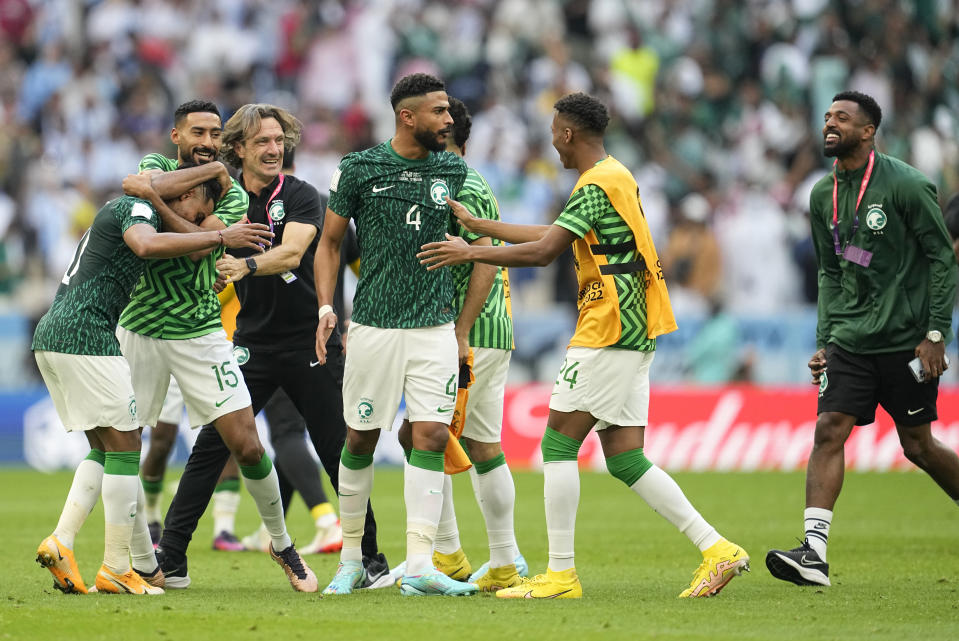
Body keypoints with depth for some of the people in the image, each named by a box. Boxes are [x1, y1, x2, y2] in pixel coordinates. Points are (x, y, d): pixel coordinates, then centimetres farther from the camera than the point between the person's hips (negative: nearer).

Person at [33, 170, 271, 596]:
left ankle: (60, 544, 2)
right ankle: (116, 569, -3)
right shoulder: (136, 208, -7)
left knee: (103, 449, 14)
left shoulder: (122, 207, 23)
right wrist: (220, 238, -28)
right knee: (125, 446, -4)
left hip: (50, 336, 10)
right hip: (86, 336, -10)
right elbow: (147, 245, -30)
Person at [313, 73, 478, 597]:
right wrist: (326, 307, -4)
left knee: (432, 436, -9)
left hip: (435, 326, 2)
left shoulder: (453, 171, 7)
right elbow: (330, 243, 7)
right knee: (360, 439, 4)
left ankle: (419, 564, -11)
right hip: (374, 326, -2)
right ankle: (351, 558, 19)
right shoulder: (359, 170, -2)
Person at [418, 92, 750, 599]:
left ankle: (561, 575, -4)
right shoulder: (616, 177, 19)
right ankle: (716, 550, 1)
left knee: (558, 444, -5)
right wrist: (475, 225, 27)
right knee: (624, 459, 7)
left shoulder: (597, 185, -13)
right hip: (633, 334, 10)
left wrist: (470, 252, -8)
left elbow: (543, 252, -18)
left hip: (608, 330, -10)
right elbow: (553, 235, 25)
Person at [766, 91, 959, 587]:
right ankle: (814, 553, -16)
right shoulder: (823, 195, 10)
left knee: (918, 446, 3)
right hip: (850, 339, 5)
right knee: (828, 430, -10)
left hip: (907, 339, -5)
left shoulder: (905, 185, -9)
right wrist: (824, 340, 10)